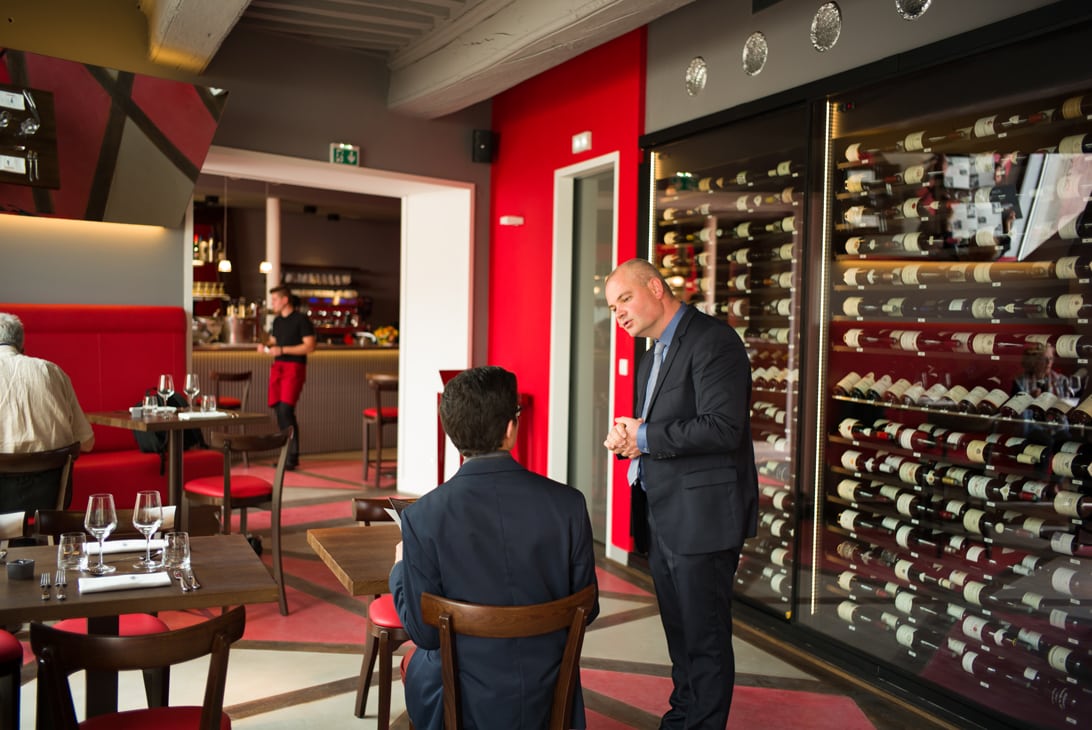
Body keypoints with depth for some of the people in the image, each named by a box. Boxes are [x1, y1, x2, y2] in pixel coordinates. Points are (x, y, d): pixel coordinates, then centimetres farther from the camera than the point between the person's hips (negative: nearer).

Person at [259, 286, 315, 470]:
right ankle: (287, 454, 14)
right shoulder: (277, 321, 17)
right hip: (277, 366, 7)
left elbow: (310, 346, -12)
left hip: (294, 367, -7)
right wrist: (265, 345, 6)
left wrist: (282, 350, -16)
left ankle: (292, 456, -9)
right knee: (278, 409, 4)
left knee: (286, 409, -16)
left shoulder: (301, 319, -5)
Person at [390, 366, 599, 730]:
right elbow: (586, 610, -6)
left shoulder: (423, 516, -21)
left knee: (415, 660, 30)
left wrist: (401, 568, 5)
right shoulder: (568, 504, -17)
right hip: (549, 699, 3)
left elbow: (423, 630, -12)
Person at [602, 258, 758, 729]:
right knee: (679, 633, 22)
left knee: (705, 639, 4)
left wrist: (644, 437, -17)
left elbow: (722, 428, -25)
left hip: (702, 518, -9)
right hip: (664, 519, 9)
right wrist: (627, 440, -1)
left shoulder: (713, 341, -14)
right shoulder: (653, 355, 16)